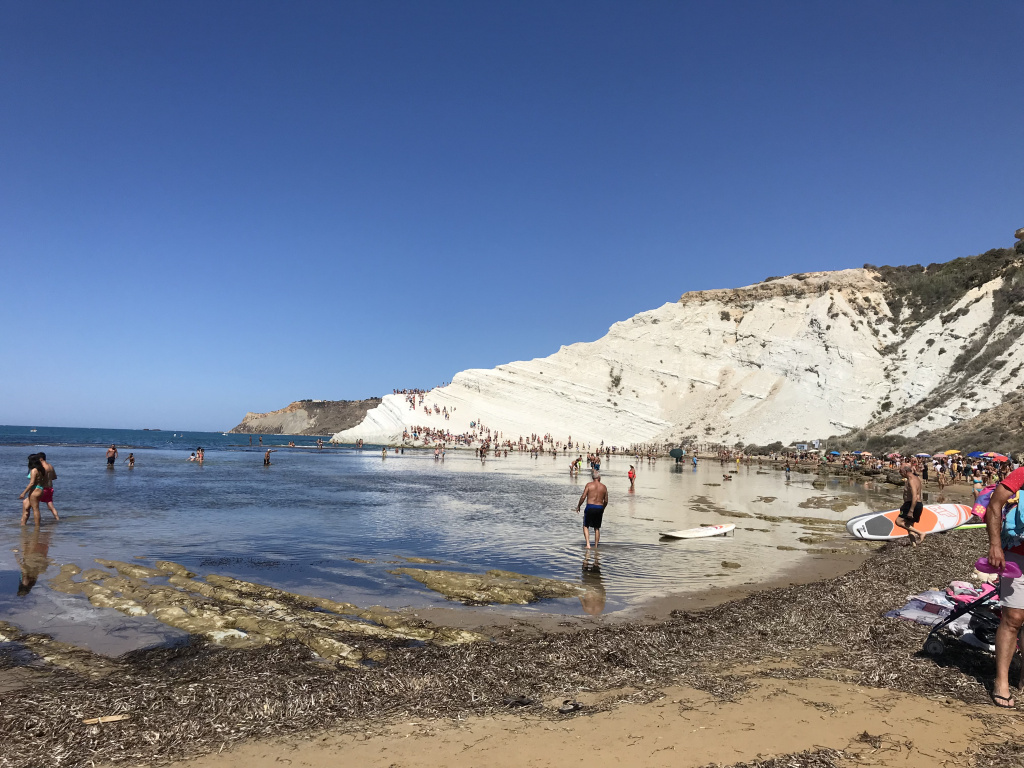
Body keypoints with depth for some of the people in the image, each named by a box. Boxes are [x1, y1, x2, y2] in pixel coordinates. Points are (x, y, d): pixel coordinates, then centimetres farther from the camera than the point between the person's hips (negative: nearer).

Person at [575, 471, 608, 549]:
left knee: (586, 526, 10)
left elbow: (583, 497, -9)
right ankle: (596, 546, 19)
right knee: (597, 528, 16)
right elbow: (606, 501, 9)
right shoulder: (604, 487, 6)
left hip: (590, 507, -3)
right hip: (599, 508, 3)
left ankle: (588, 544, -4)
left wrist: (578, 506, 4)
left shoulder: (589, 485, -4)